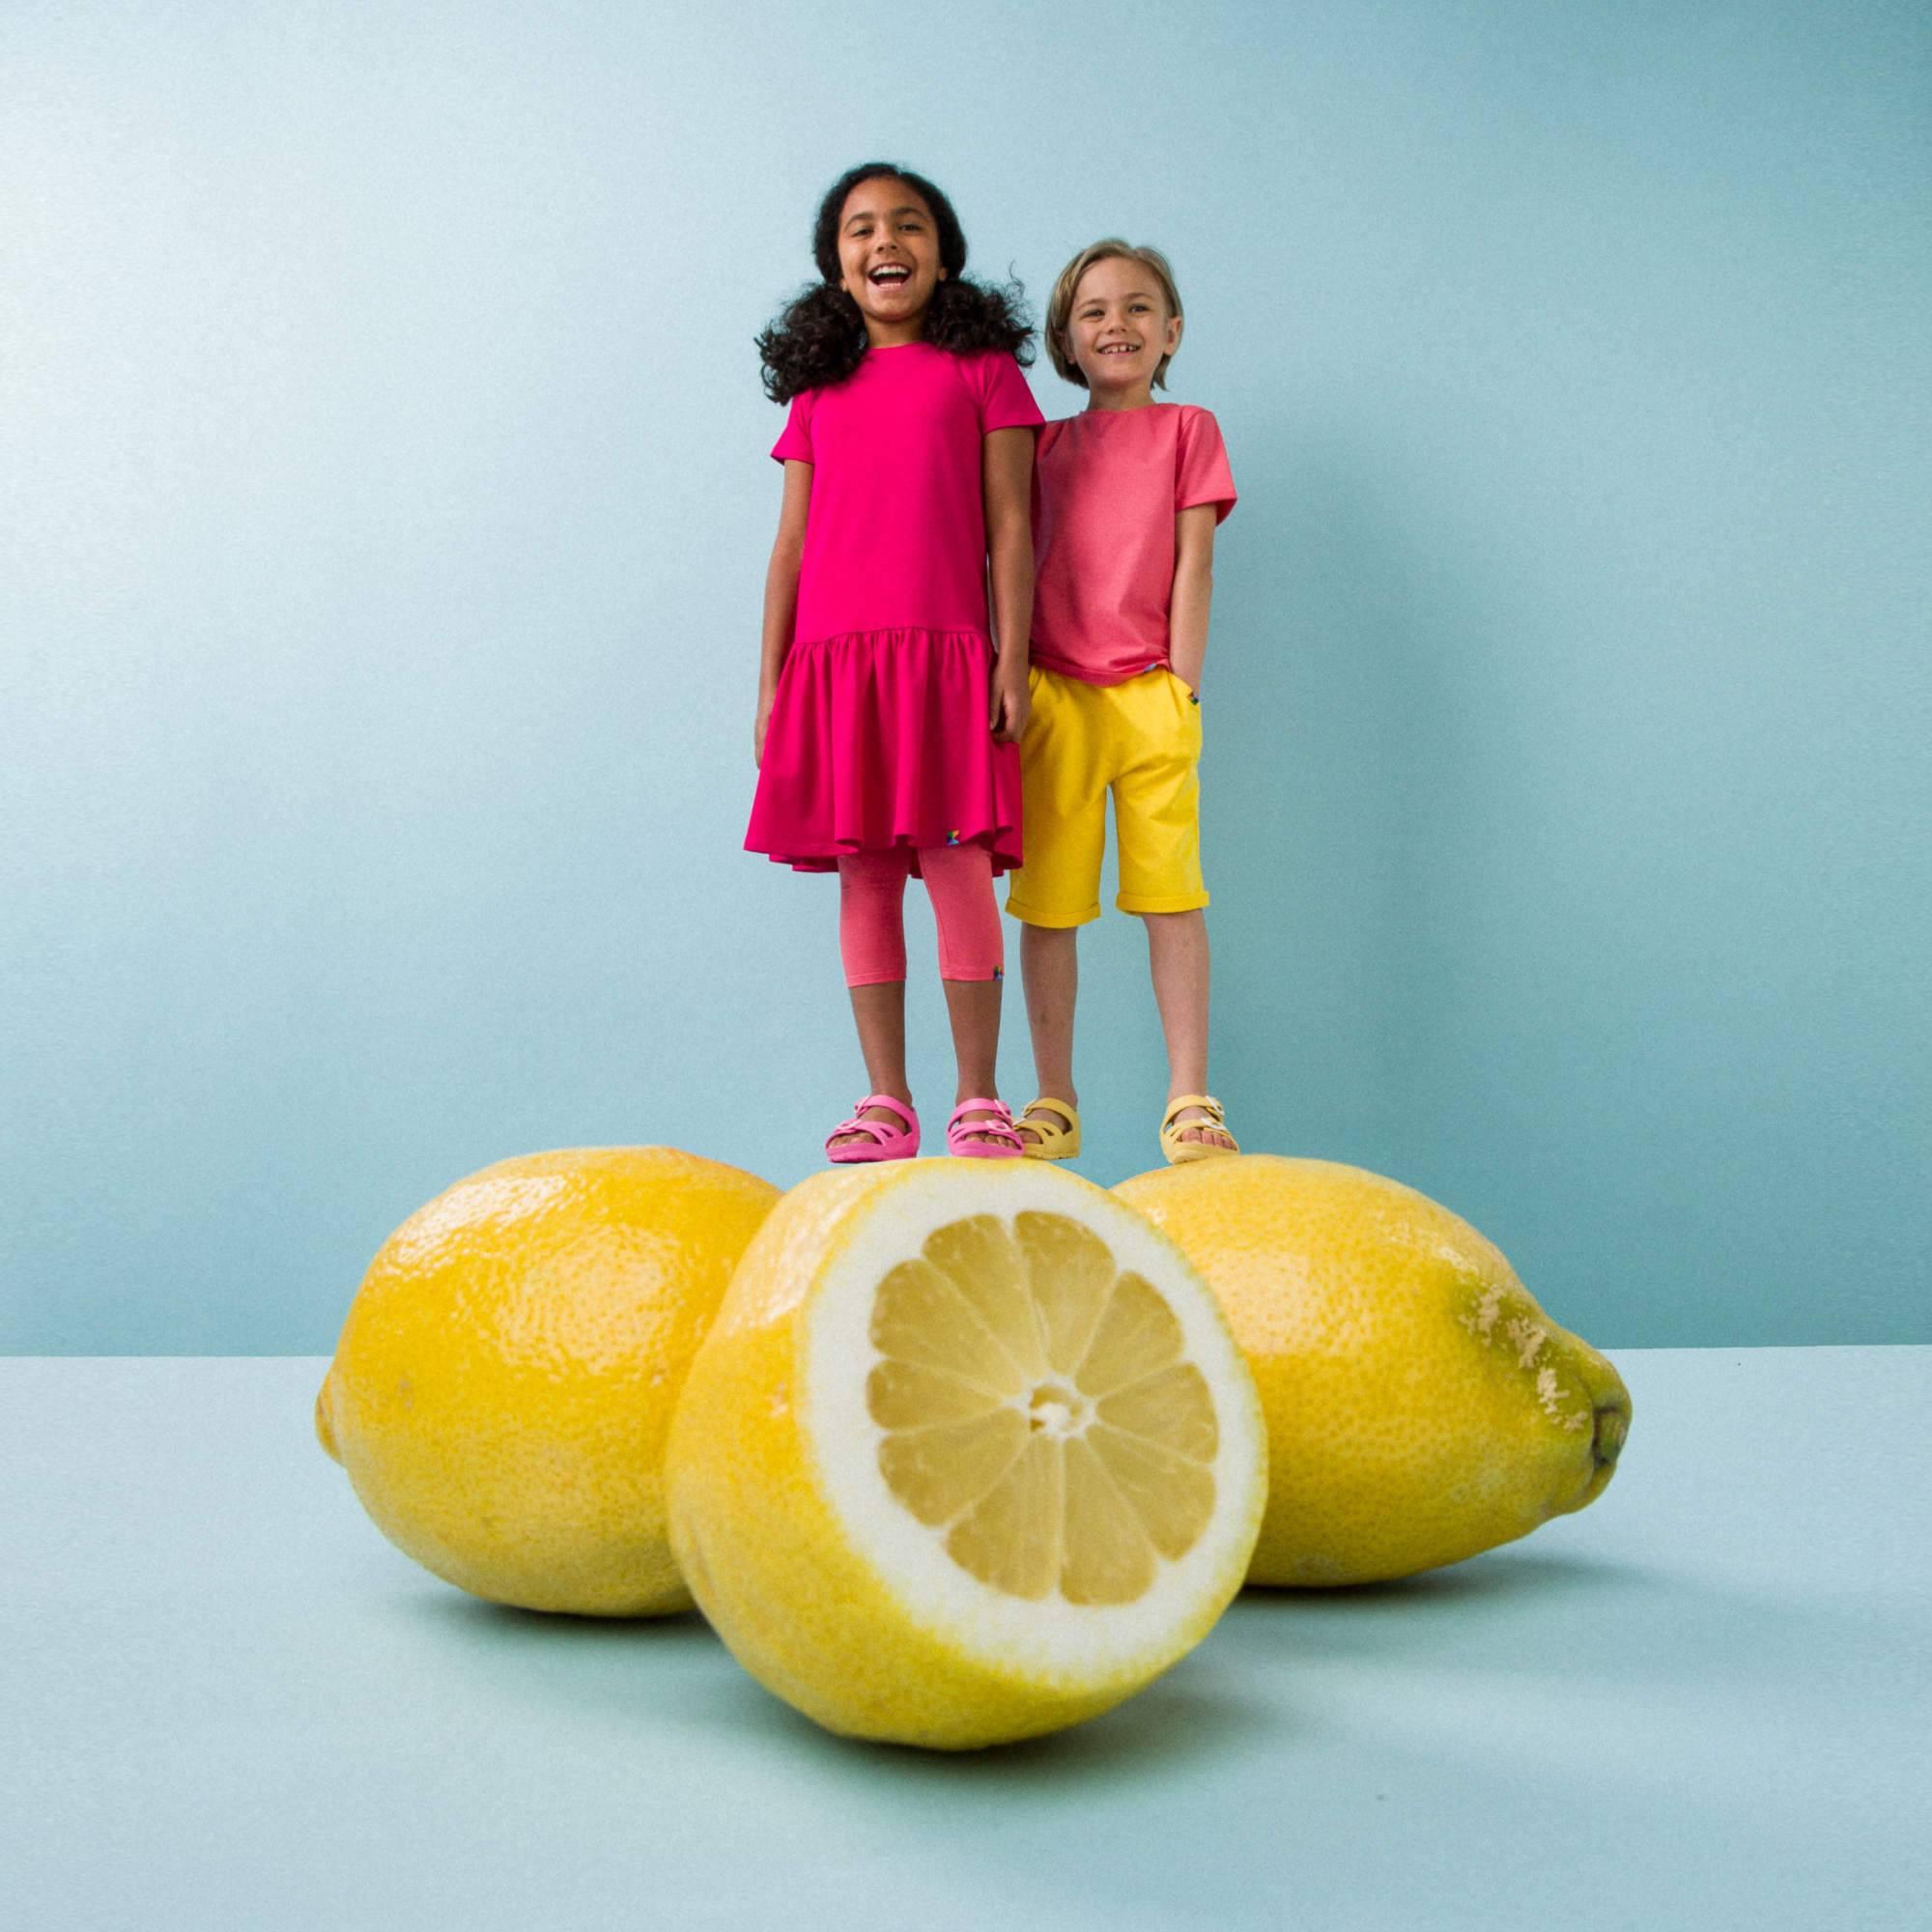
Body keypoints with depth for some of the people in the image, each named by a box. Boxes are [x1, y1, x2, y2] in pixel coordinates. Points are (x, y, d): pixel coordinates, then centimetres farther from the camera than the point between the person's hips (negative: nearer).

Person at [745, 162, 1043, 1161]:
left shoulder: (981, 369, 9)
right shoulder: (818, 391, 18)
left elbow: (1010, 527, 3)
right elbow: (791, 544, 16)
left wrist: (1011, 663, -6)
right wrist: (770, 686, 10)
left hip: (944, 654, -3)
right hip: (832, 659, 3)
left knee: (957, 862, -7)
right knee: (864, 873, 3)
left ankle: (977, 1098, 1)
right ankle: (884, 1100, 8)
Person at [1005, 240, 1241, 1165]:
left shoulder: (1188, 430, 10)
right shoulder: (1045, 444, 15)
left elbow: (1194, 564, 3)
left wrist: (1183, 688, -4)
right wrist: (1013, 684, 2)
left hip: (1150, 696, -2)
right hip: (1054, 696, 2)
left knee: (1171, 891, -4)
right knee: (1047, 900, 2)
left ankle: (1190, 1101, 2)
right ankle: (1054, 1103, 11)